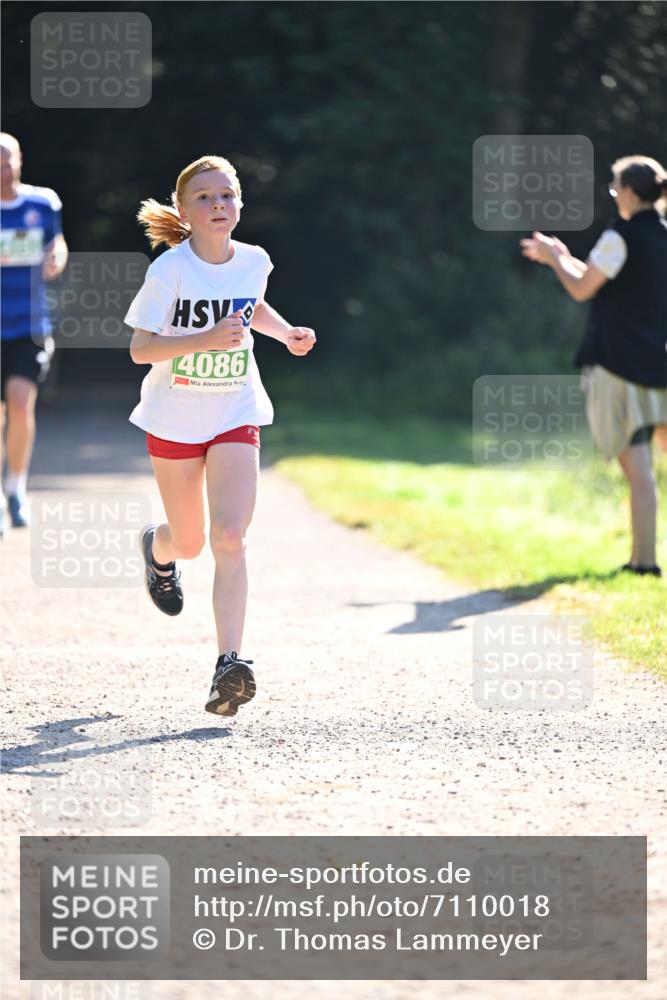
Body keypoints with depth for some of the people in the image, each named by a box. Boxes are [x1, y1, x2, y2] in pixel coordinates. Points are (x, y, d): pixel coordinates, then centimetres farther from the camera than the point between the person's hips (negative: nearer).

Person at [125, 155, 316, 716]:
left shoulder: (254, 262, -2)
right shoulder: (170, 270, -16)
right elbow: (140, 348, -19)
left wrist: (287, 334, 4)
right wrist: (207, 339, -32)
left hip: (236, 418, 2)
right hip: (174, 421, -2)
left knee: (229, 537, -17)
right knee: (189, 541, 13)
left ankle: (229, 663, -22)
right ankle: (158, 548, 53)